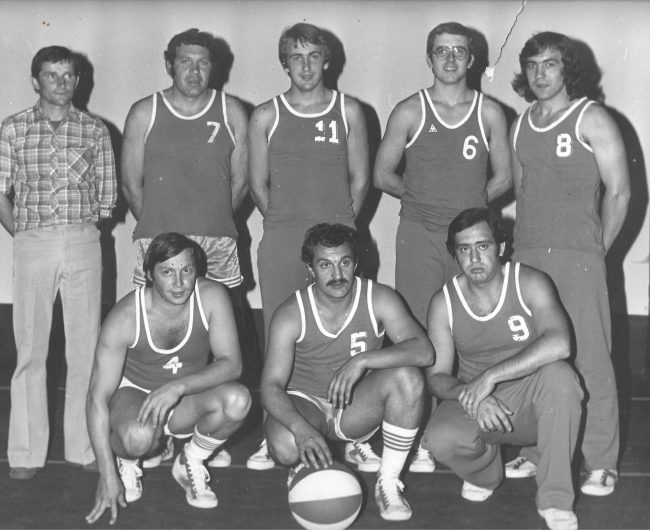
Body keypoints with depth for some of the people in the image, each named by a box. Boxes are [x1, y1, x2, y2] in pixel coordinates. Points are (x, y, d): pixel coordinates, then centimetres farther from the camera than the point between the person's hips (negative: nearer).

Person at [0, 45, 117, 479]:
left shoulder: (95, 131, 7)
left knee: (86, 346, 2)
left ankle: (85, 447, 11)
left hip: (84, 243, 1)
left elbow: (107, 198, 7)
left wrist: (81, 227, 2)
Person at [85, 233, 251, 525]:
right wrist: (107, 474, -28)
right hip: (133, 393, -2)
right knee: (139, 436, -38)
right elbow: (98, 396, -23)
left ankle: (190, 462, 0)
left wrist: (179, 386, -38)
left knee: (237, 399, -29)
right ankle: (126, 461, 3)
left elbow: (231, 364, -20)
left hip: (187, 401, 3)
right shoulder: (125, 317, -24)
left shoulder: (212, 297, -19)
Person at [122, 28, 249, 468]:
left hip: (218, 245, 1)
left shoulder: (232, 113, 6)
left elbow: (240, 181, 10)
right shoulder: (145, 113, 5)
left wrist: (214, 223, 10)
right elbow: (131, 182, 9)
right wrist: (159, 225, 11)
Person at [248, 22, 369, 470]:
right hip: (281, 241, 0)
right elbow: (258, 184, 11)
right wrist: (285, 224, 10)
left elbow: (360, 178, 11)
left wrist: (340, 224, 8)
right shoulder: (266, 116, 7)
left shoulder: (348, 111, 8)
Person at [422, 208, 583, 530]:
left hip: (530, 401, -1)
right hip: (476, 408, 2)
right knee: (439, 439, -30)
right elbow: (436, 376, -5)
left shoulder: (529, 283, -12)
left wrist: (490, 376, -33)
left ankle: (554, 500, -24)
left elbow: (559, 344, -30)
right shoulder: (444, 303, -4)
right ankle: (485, 474, 9)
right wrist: (470, 395, -28)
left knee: (559, 375, -35)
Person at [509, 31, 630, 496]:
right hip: (526, 255, 5)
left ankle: (601, 464, 2)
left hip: (577, 257, -5)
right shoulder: (521, 124, 14)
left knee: (590, 359, -5)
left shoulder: (591, 119, -3)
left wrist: (598, 250, -1)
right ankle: (535, 453, 16)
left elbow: (619, 191, -4)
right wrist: (527, 243, 12)